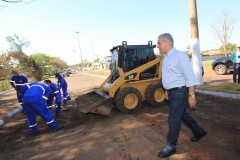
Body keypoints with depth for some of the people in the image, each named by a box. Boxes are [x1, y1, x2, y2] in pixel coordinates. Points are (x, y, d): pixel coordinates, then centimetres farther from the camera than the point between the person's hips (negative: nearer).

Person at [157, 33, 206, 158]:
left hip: (180, 92, -9)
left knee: (173, 119, -2)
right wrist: (167, 91, 21)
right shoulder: (166, 58, 10)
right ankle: (199, 132, 45)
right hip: (172, 92, 9)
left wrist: (191, 95, -19)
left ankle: (170, 146, 16)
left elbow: (190, 77, -18)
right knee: (182, 114, 22)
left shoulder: (179, 55, -17)